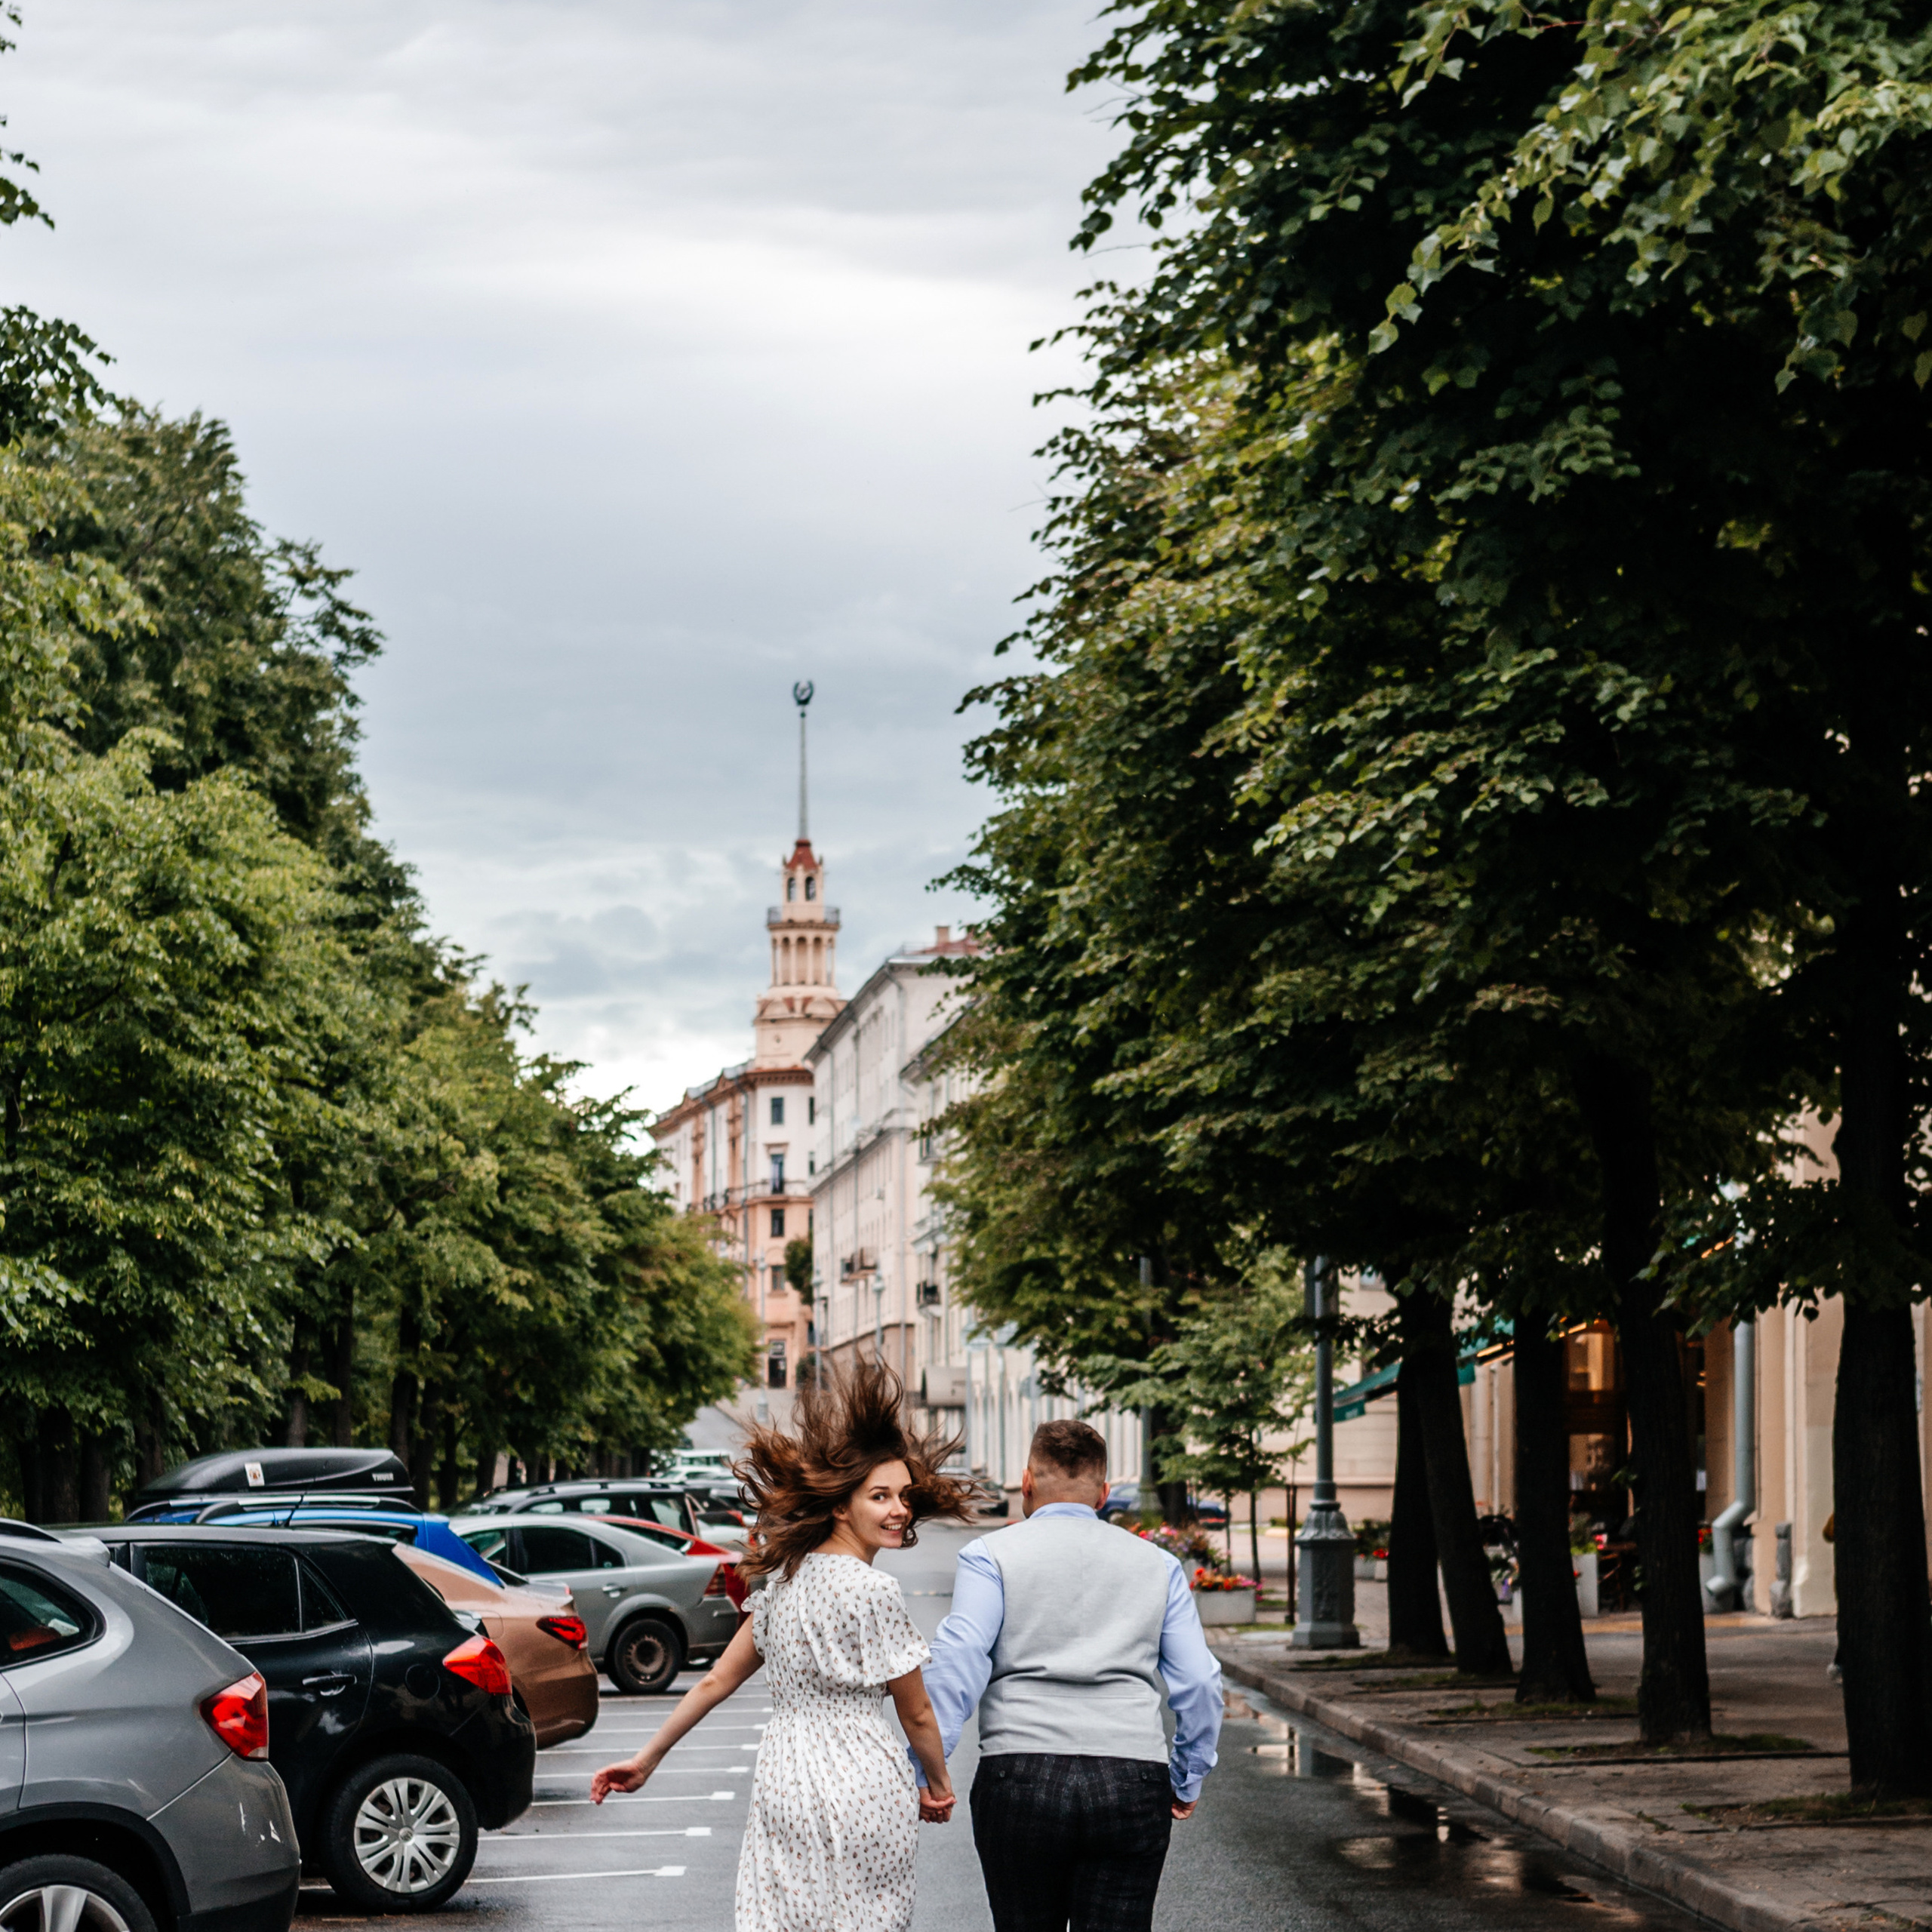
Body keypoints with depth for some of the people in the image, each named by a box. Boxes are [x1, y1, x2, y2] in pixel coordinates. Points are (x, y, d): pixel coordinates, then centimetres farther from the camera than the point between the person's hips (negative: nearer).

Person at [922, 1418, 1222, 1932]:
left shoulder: (990, 1556, 6)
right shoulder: (1156, 1564, 15)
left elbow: (959, 1660, -8)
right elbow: (1199, 1683, 12)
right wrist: (1188, 1780, 24)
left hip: (1020, 1775, -1)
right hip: (1133, 1784, 1)